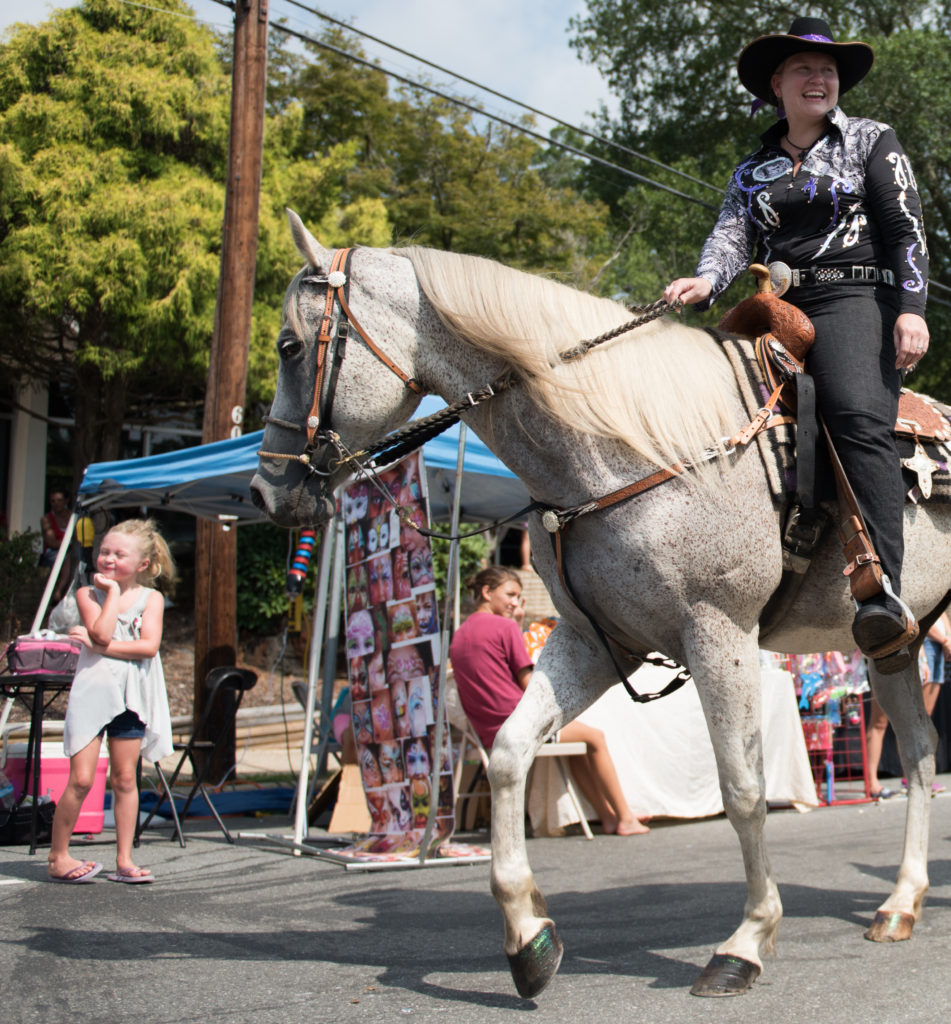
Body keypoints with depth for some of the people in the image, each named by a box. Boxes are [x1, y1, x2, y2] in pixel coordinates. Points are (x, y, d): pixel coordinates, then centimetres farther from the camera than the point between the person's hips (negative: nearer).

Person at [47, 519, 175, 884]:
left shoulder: (151, 598, 5)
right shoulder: (88, 594, 2)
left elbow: (149, 646, -10)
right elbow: (102, 634, -16)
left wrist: (102, 647, -14)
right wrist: (112, 592, -9)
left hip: (132, 697, 2)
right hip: (92, 691, -2)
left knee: (124, 778, 7)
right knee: (81, 778, -6)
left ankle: (124, 860, 13)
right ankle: (58, 857, 7)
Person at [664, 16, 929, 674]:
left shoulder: (873, 142, 14)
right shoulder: (754, 170, 23)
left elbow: (906, 231, 5)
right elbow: (733, 235, 5)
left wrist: (911, 309, -11)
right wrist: (707, 281, -18)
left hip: (852, 298, -6)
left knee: (860, 416, -31)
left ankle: (887, 597, -45)